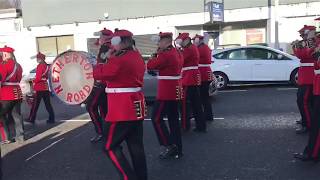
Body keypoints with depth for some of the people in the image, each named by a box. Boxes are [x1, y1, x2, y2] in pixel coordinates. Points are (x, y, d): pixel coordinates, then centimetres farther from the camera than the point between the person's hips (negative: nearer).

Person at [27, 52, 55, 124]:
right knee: (48, 104, 8)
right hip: (46, 87, 8)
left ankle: (32, 119, 11)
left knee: (35, 104, 2)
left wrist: (34, 82, -3)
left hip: (40, 88, -8)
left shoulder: (40, 66, -13)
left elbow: (38, 77, -19)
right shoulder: (47, 66, 12)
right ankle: (51, 119, 7)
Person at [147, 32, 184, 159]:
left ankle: (169, 146, 0)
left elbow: (150, 66, -13)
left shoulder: (165, 54, -16)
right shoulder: (176, 53, 13)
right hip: (175, 91, 9)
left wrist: (156, 54, 2)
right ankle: (177, 150, 19)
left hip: (166, 92, -9)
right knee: (173, 119, 12)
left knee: (156, 118, -1)